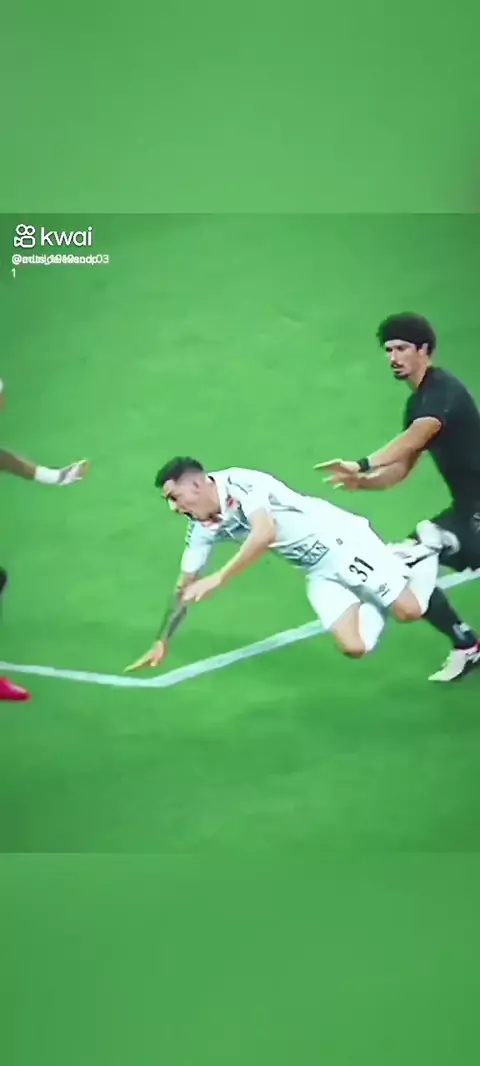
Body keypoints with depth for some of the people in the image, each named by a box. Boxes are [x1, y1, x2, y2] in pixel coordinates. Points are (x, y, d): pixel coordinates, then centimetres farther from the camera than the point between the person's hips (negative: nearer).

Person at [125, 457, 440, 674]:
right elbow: (186, 586, 12)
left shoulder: (239, 482, -21)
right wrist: (162, 643, 13)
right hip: (319, 574, 6)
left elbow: (265, 534, -37)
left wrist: (218, 579, -35)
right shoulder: (202, 527, 2)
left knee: (408, 609, -13)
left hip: (340, 540, -6)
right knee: (354, 647, -10)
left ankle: (423, 549, 16)